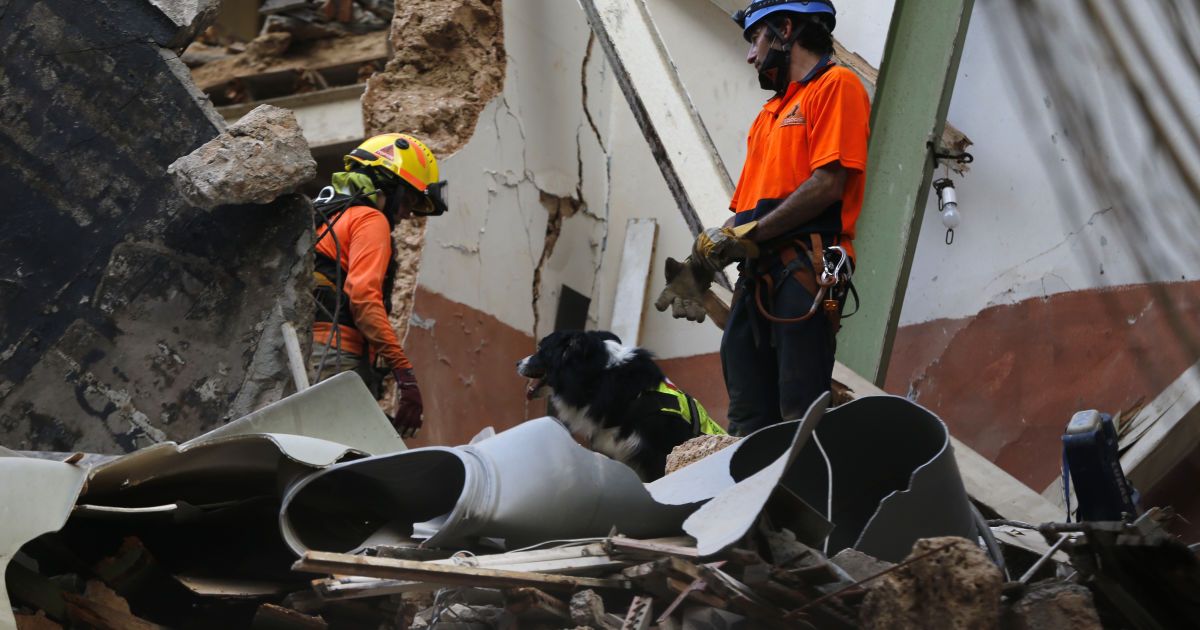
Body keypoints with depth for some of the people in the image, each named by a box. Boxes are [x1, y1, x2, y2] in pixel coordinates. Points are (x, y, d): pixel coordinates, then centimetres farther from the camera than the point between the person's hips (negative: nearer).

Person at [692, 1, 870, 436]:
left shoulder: (835, 85, 1)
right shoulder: (771, 112, 27)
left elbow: (828, 185, -12)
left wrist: (747, 234, -10)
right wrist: (720, 240, 4)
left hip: (801, 271, -9)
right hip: (756, 277, 9)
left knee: (800, 417, -13)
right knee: (749, 420, 5)